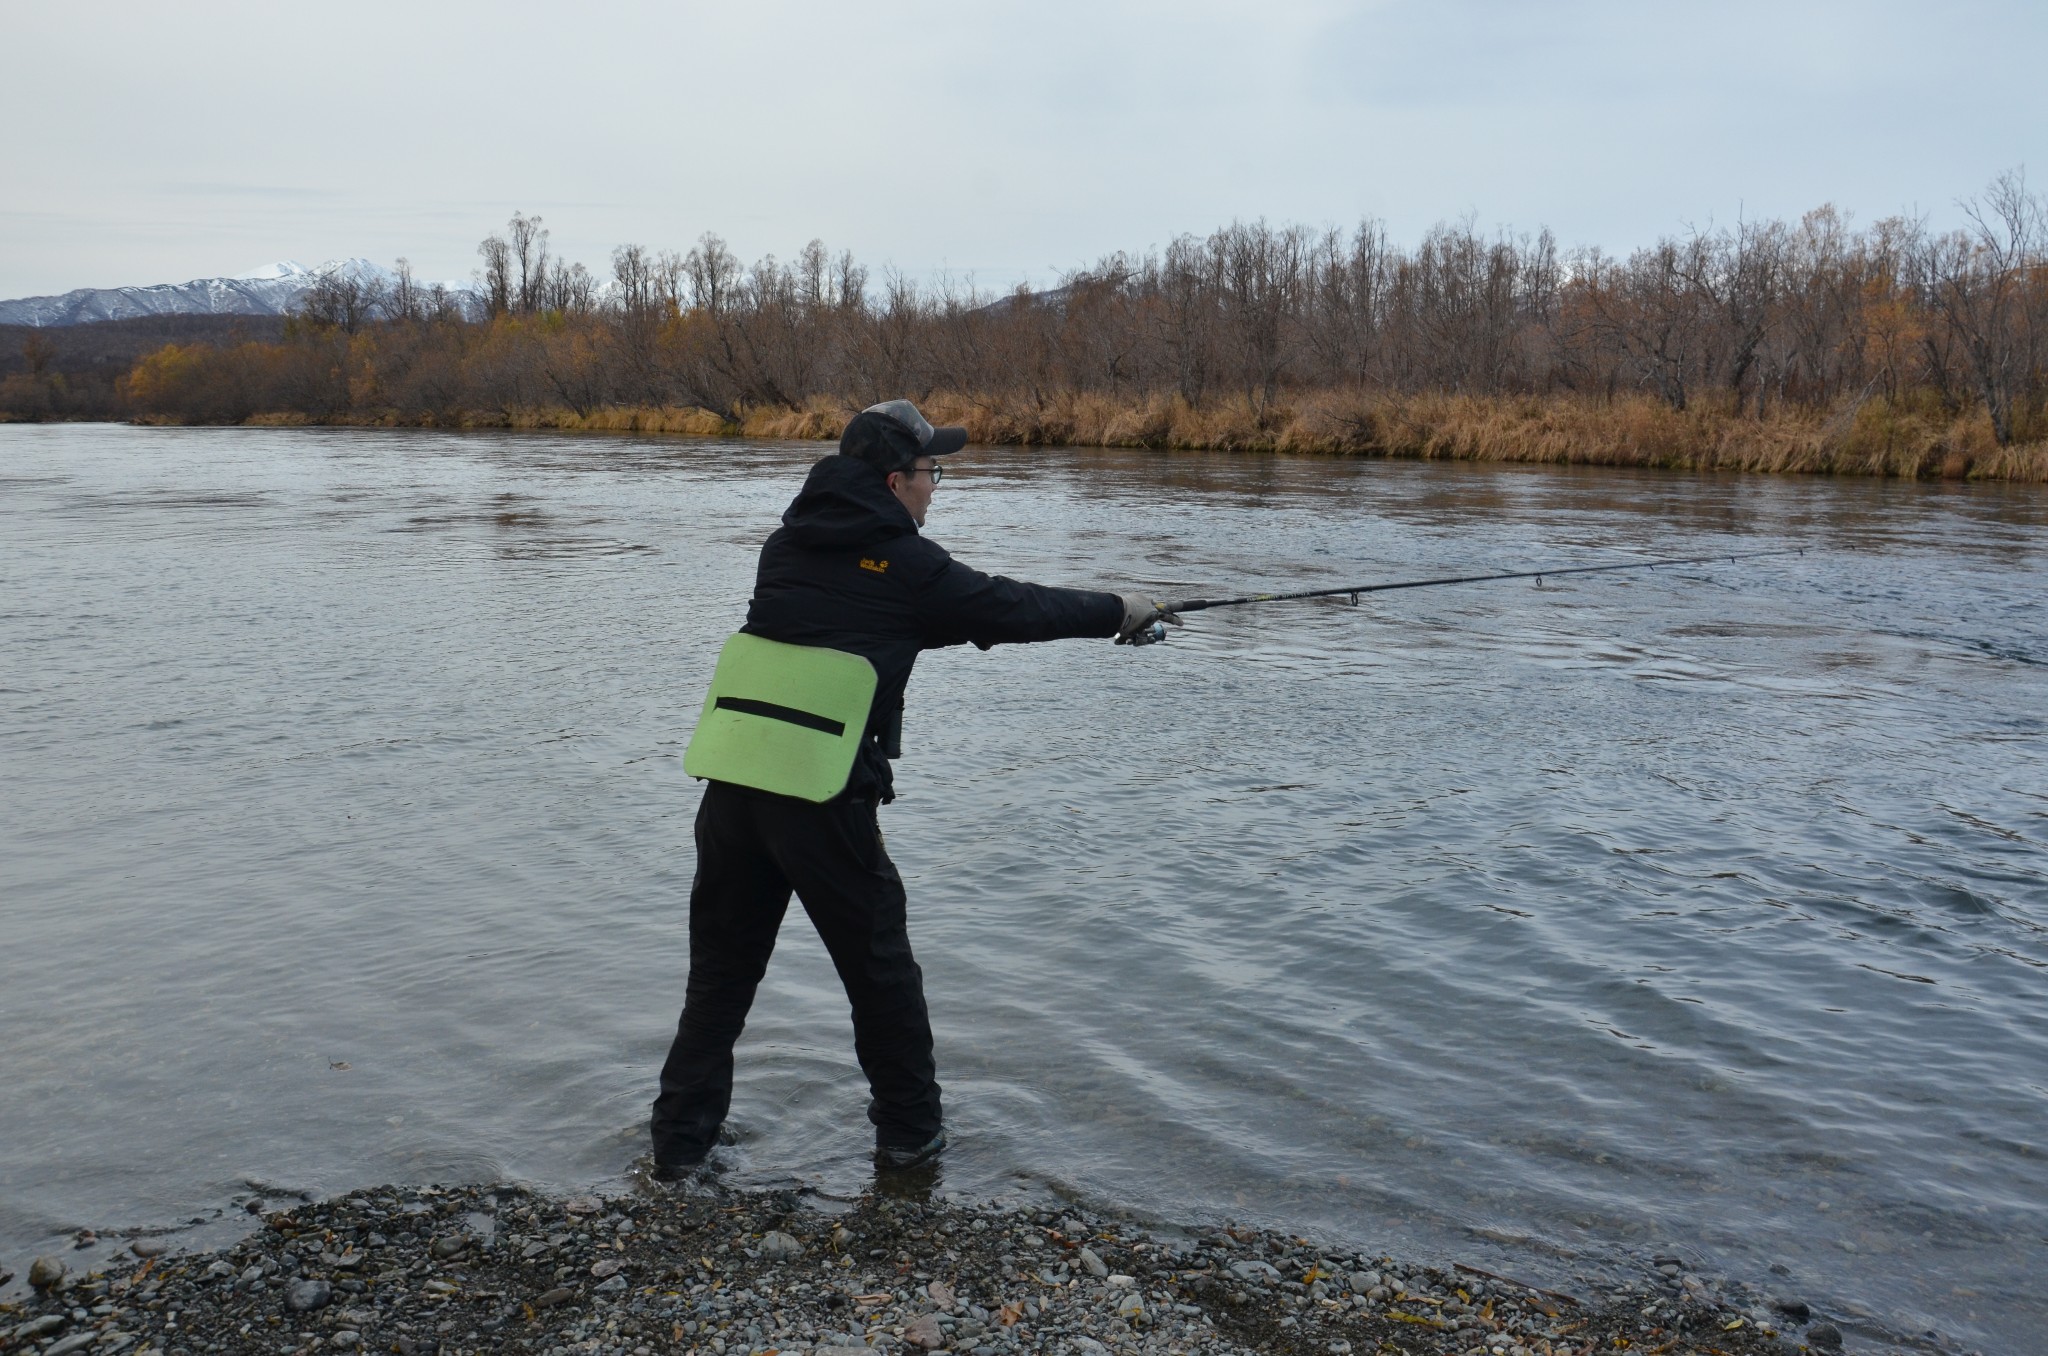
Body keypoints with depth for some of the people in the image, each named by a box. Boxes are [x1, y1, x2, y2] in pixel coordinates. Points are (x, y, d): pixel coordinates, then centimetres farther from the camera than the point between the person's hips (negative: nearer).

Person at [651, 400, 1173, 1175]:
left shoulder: (789, 542, 15)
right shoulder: (905, 563, -2)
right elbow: (1011, 609, 7)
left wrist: (963, 621, 34)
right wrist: (1117, 612, 21)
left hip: (729, 775, 6)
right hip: (818, 790, -5)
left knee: (722, 963, 17)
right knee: (879, 965, 12)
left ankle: (681, 1134, 20)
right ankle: (909, 1130, 25)